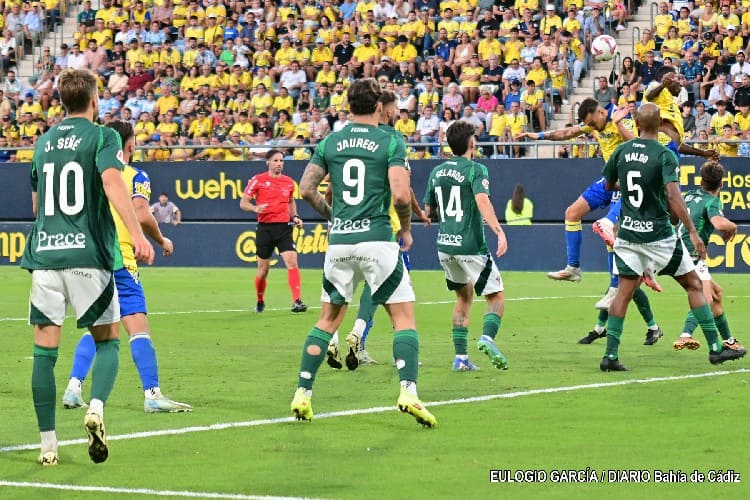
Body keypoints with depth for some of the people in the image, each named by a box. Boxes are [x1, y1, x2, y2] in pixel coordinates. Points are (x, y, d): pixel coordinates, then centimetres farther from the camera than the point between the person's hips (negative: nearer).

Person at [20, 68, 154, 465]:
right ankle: (96, 407, -17)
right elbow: (111, 181, -17)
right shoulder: (101, 137, 1)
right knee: (107, 341, 10)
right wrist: (137, 235, -25)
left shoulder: (43, 142, 16)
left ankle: (48, 444, 0)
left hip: (44, 253, 3)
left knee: (44, 351, 4)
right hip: (87, 255, -3)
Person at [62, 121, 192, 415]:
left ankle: (73, 388, 8)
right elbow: (142, 216, -15)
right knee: (138, 326, -8)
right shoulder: (134, 176, -2)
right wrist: (162, 241, 1)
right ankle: (152, 394, -15)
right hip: (117, 261, -6)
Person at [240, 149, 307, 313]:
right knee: (263, 269, 6)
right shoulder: (258, 180, -3)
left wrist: (295, 217, 10)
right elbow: (243, 203, -3)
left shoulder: (289, 182, 9)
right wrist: (255, 208, -23)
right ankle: (260, 301, 29)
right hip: (265, 228, -2)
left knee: (292, 262, -16)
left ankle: (297, 301, -19)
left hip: (284, 227, 2)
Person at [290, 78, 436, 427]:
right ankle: (408, 391, -15)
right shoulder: (391, 142, -3)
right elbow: (400, 194, -13)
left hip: (339, 241, 4)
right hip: (377, 239, -4)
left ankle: (302, 394, 10)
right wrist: (406, 229, 5)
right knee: (404, 317, 1)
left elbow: (306, 188, 6)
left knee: (328, 319, 15)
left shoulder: (330, 142, 8)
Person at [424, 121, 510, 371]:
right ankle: (487, 337, -23)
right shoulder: (475, 169, -8)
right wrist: (499, 231, -30)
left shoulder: (436, 171, 11)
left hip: (445, 245, 6)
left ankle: (460, 356, 10)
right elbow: (482, 200, -24)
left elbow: (428, 210, 18)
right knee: (496, 297, 3)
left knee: (464, 297, 19)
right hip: (471, 245, -6)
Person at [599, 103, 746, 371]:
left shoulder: (622, 151, 2)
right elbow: (673, 196, -21)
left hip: (628, 233, 4)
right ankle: (715, 348, 8)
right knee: (694, 284, 8)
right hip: (658, 235, -4)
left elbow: (609, 185, 16)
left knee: (624, 291, 6)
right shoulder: (665, 155, -11)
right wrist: (692, 232, -21)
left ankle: (610, 355, -4)